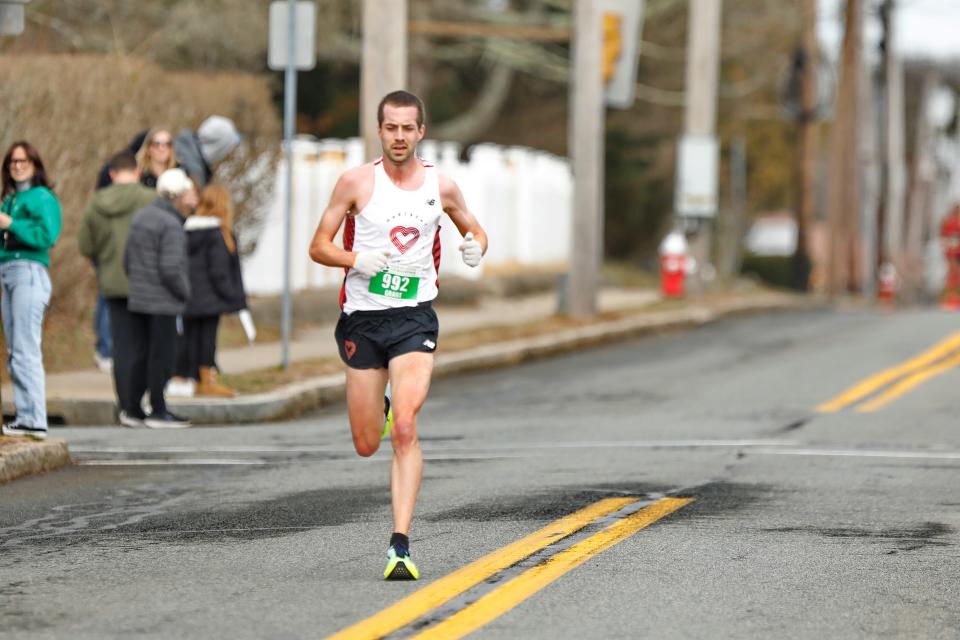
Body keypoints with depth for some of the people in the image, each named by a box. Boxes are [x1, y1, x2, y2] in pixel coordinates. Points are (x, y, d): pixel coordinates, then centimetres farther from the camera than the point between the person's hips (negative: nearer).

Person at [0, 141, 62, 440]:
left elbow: (47, 235, -17)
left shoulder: (42, 197, -6)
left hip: (29, 272, -9)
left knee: (26, 350, -13)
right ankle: (24, 416, 11)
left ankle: (35, 419, -14)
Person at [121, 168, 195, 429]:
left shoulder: (141, 216, 12)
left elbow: (128, 259, 17)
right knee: (162, 355, -2)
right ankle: (158, 411, 0)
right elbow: (171, 268, -21)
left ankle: (131, 409, 13)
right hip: (162, 302, -8)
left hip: (137, 298, 8)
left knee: (140, 354, 12)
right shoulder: (171, 225, -15)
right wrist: (185, 292, -6)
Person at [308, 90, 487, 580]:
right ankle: (381, 407, 46)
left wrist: (475, 246, -3)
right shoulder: (356, 182, -2)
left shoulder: (441, 186, 3)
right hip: (362, 318, 1)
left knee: (405, 429, -19)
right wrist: (357, 259, -19)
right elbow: (318, 247, 1)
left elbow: (473, 229, 21)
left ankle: (400, 545, -20)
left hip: (414, 317, -1)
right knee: (366, 444, 7)